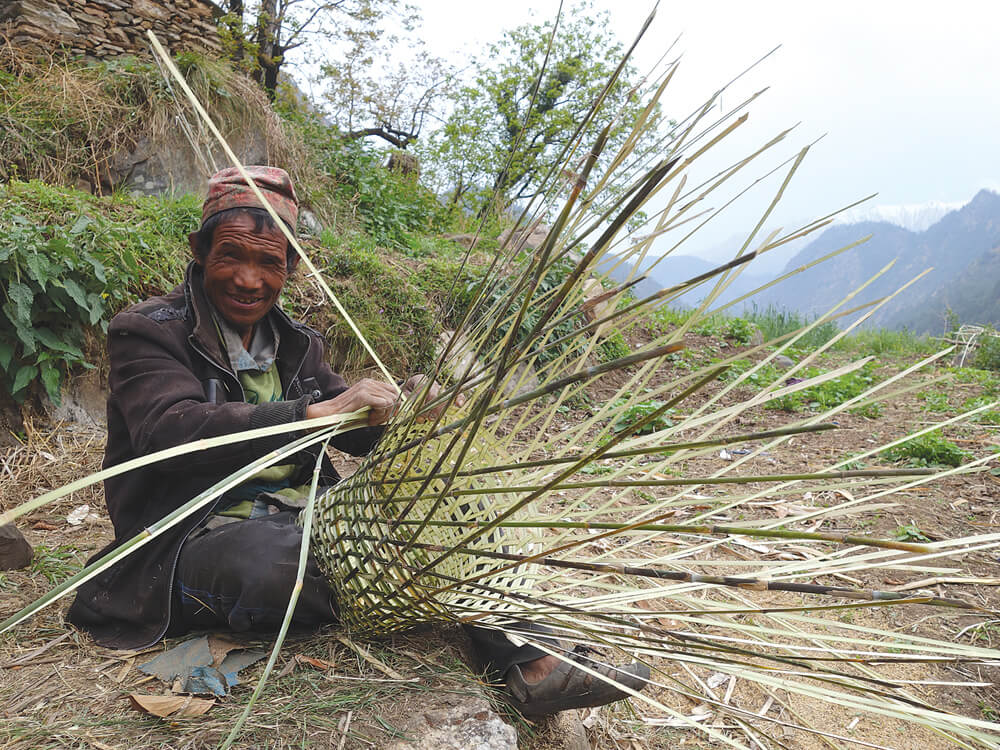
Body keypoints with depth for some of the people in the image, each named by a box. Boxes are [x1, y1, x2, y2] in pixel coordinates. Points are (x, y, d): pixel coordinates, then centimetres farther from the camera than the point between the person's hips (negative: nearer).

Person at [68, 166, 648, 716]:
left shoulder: (296, 344, 14)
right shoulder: (148, 332, -5)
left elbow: (361, 431, 11)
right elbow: (172, 431, -24)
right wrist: (314, 412, -33)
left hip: (301, 516, 6)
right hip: (195, 536, -6)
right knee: (276, 552, -38)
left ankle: (525, 659, -13)